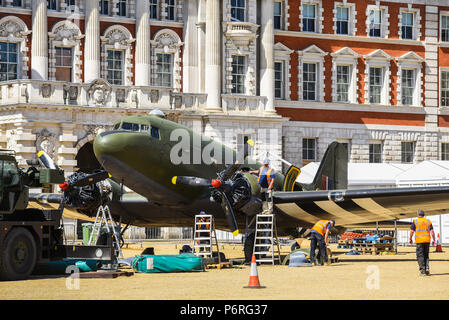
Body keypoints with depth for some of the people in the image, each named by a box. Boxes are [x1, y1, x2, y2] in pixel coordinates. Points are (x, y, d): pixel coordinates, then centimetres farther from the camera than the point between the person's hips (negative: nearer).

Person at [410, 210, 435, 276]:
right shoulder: (428, 221, 10)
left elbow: (412, 231, -4)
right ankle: (427, 268, -2)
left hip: (419, 241, -3)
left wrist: (410, 239, 9)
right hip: (427, 240, 3)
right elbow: (432, 231, 2)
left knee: (420, 256, 0)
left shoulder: (415, 221, 0)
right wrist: (434, 240, 7)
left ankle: (422, 270, -7)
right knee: (426, 255, 15)